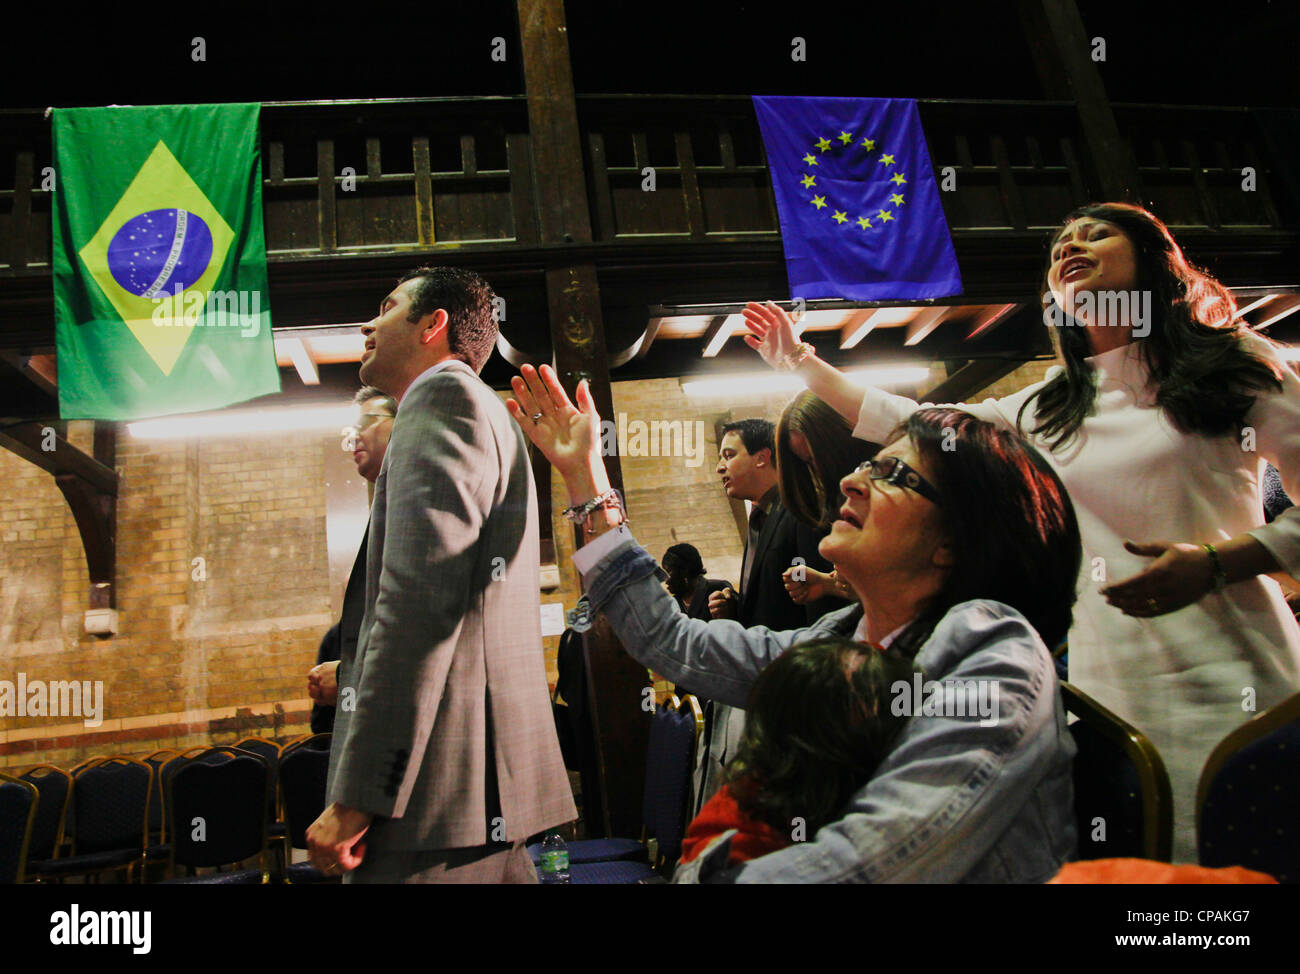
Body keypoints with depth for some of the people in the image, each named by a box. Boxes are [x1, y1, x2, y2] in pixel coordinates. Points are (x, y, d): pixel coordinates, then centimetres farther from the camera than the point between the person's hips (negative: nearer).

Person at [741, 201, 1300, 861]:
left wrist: (1217, 561, -15)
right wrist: (801, 361, 13)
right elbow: (907, 423, 14)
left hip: (1231, 675, -3)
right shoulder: (1044, 410, 14)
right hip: (1106, 683, 3)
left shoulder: (1234, 362, 5)